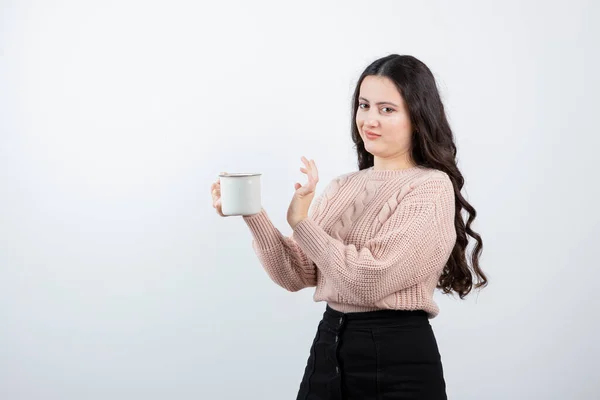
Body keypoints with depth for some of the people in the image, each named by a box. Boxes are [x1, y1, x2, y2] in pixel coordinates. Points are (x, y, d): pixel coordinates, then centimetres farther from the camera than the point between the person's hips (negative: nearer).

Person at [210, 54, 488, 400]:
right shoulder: (343, 187, 9)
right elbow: (296, 275, 4)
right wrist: (254, 216, -9)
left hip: (398, 358, -6)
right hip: (328, 346, 6)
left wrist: (301, 221, -13)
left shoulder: (432, 189, -11)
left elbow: (369, 280, -20)